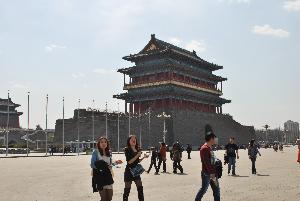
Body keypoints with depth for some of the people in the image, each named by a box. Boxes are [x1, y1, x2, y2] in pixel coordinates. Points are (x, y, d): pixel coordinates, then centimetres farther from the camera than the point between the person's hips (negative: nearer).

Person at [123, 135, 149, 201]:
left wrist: (144, 157, 1)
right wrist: (138, 155, -23)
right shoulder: (127, 150, -11)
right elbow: (129, 161, -19)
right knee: (127, 189, 1)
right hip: (129, 171, -6)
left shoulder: (137, 150, 9)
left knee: (140, 187, 6)